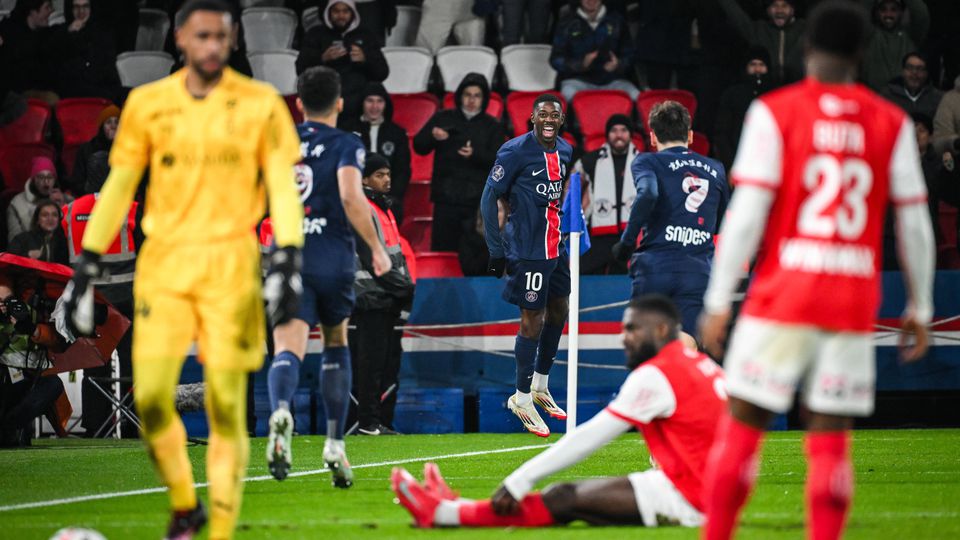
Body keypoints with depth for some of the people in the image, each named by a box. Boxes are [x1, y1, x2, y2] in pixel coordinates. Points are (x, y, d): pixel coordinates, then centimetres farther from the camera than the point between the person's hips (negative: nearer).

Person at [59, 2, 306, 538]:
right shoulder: (148, 104, 6)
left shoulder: (260, 103, 1)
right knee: (151, 396, -8)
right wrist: (88, 267, 7)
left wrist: (288, 264, -10)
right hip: (164, 262, 2)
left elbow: (282, 186, 1)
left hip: (231, 264, -1)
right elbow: (119, 186, 11)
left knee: (226, 404, -5)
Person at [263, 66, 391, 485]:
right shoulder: (346, 145, 1)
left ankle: (280, 410, -44)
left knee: (288, 350, -10)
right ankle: (334, 444, 16)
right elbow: (351, 196, -15)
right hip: (333, 258, -1)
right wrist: (376, 247, -7)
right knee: (336, 345, 20)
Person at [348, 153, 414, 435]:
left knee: (390, 360, 9)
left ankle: (383, 421, 13)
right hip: (371, 298, -10)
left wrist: (406, 287, 11)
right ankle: (368, 422, -6)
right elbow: (374, 259, -17)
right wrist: (403, 287, -14)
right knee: (372, 362, -8)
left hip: (388, 301, 10)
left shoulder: (384, 208, 20)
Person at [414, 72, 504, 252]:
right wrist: (433, 137, -11)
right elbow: (419, 146, 12)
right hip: (446, 198, 1)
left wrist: (475, 155, -18)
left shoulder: (492, 126, 11)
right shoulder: (442, 118, 13)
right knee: (443, 251, -3)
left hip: (478, 202, -1)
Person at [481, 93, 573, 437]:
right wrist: (496, 250, -13)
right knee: (532, 321, -4)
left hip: (555, 247, 8)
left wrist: (571, 235, 20)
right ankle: (522, 399, 6)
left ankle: (540, 388, 32)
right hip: (528, 251, -8)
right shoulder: (515, 152, -14)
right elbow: (489, 198, -12)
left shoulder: (565, 151, 8)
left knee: (558, 311, 16)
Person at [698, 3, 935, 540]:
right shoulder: (893, 123, 6)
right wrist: (920, 308, 16)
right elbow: (915, 224, 7)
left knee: (742, 428, 4)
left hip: (783, 295, -2)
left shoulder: (774, 113, -2)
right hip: (855, 304, 2)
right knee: (831, 440, 4)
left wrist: (718, 300, -3)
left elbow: (747, 214, -6)